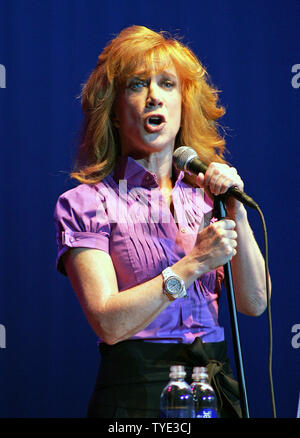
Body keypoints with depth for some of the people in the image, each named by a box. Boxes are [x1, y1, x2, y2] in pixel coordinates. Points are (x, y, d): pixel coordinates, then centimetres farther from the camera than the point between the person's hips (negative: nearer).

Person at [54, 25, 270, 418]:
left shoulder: (208, 193, 9)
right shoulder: (85, 203, -3)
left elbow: (254, 303, 1)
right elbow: (109, 323, -13)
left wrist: (235, 213, -9)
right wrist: (193, 264, -18)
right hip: (135, 396, -4)